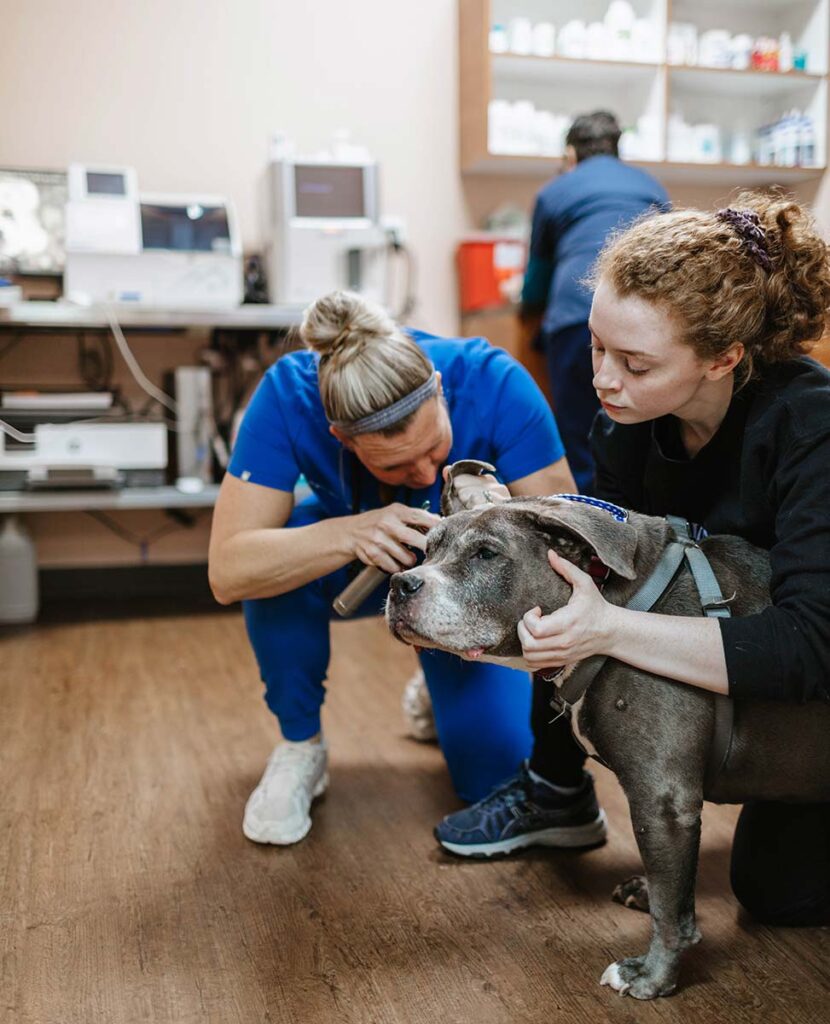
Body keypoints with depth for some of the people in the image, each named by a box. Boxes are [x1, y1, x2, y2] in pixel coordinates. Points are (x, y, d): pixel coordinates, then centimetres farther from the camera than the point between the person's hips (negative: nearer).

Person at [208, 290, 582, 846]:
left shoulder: (494, 381, -34)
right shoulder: (289, 396, -33)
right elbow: (227, 571, -37)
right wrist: (349, 534, -52)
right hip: (355, 568, 0)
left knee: (499, 775, -12)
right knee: (280, 554, -35)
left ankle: (442, 685, 25)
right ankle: (300, 745, -8)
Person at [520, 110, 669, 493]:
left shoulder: (554, 192, 21)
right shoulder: (652, 188, 29)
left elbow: (535, 292, 29)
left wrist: (532, 314, 51)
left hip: (579, 315, -2)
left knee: (581, 462, 1)